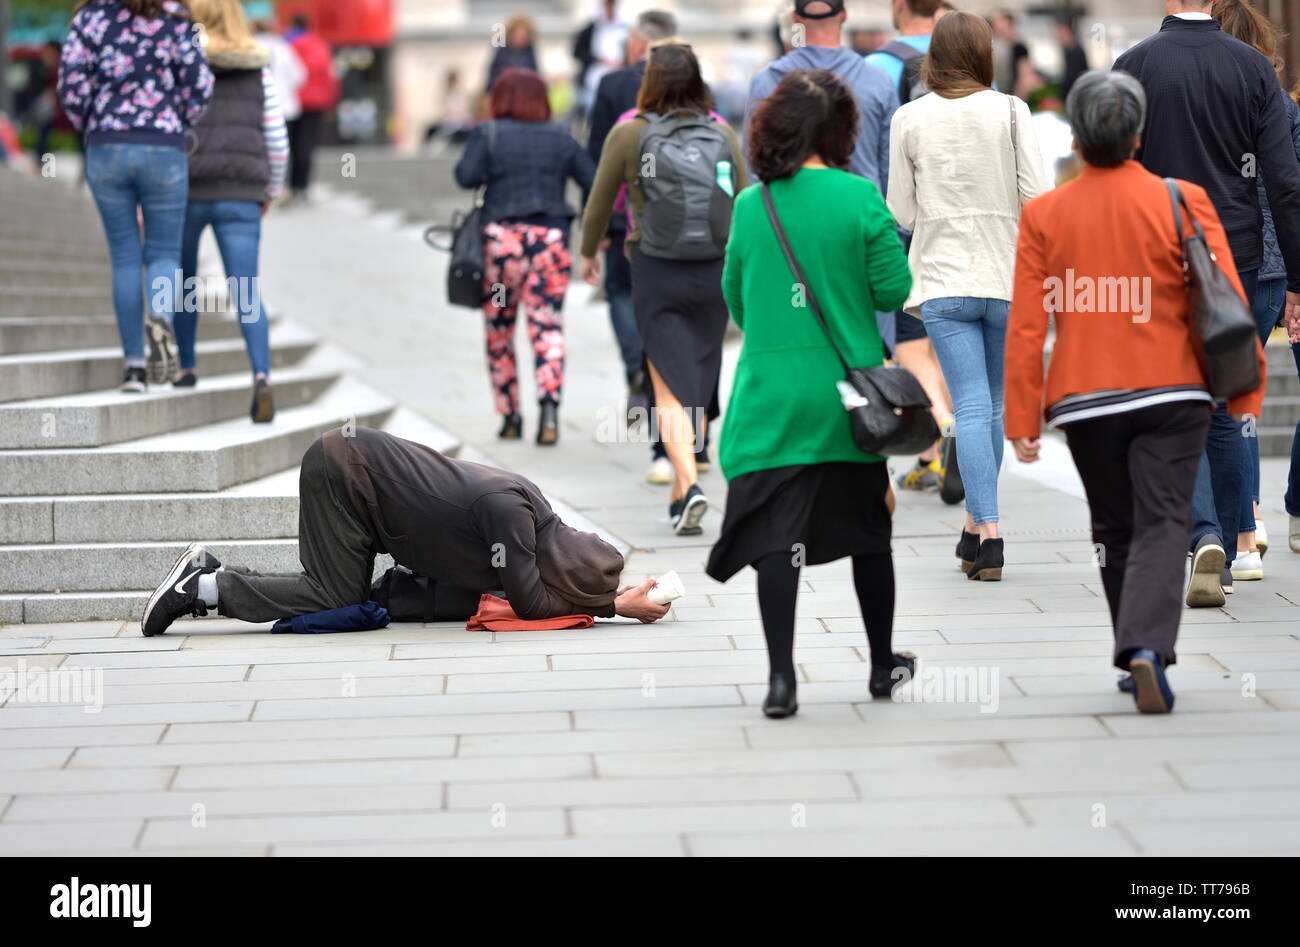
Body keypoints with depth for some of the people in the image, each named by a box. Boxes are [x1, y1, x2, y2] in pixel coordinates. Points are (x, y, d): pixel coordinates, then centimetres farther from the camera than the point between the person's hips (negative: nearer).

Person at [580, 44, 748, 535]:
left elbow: (600, 203, 5)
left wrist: (588, 253, 23)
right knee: (699, 386, 13)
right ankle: (679, 497, 21)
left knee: (670, 389, -2)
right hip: (714, 273, 2)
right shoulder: (723, 134, 2)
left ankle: (690, 485, -21)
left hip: (656, 273, -2)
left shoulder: (629, 133, -4)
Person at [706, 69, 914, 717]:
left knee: (774, 534, -2)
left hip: (770, 394, 0)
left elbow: (734, 297, 10)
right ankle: (883, 665, 29)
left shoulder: (750, 205, 0)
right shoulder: (859, 198, -8)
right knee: (867, 528, 15)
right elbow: (895, 288, -7)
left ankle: (781, 676, -12)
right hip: (849, 393, 0)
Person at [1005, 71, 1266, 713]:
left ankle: (1137, 656, 20)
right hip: (1173, 394, -1)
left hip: (1085, 401, 1)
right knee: (1163, 523, -2)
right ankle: (1148, 648, -23)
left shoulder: (1042, 215, -1)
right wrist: (1245, 393, 4)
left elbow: (1026, 327, -2)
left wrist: (1021, 420, 2)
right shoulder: (1184, 201, -4)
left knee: (1114, 530, 15)